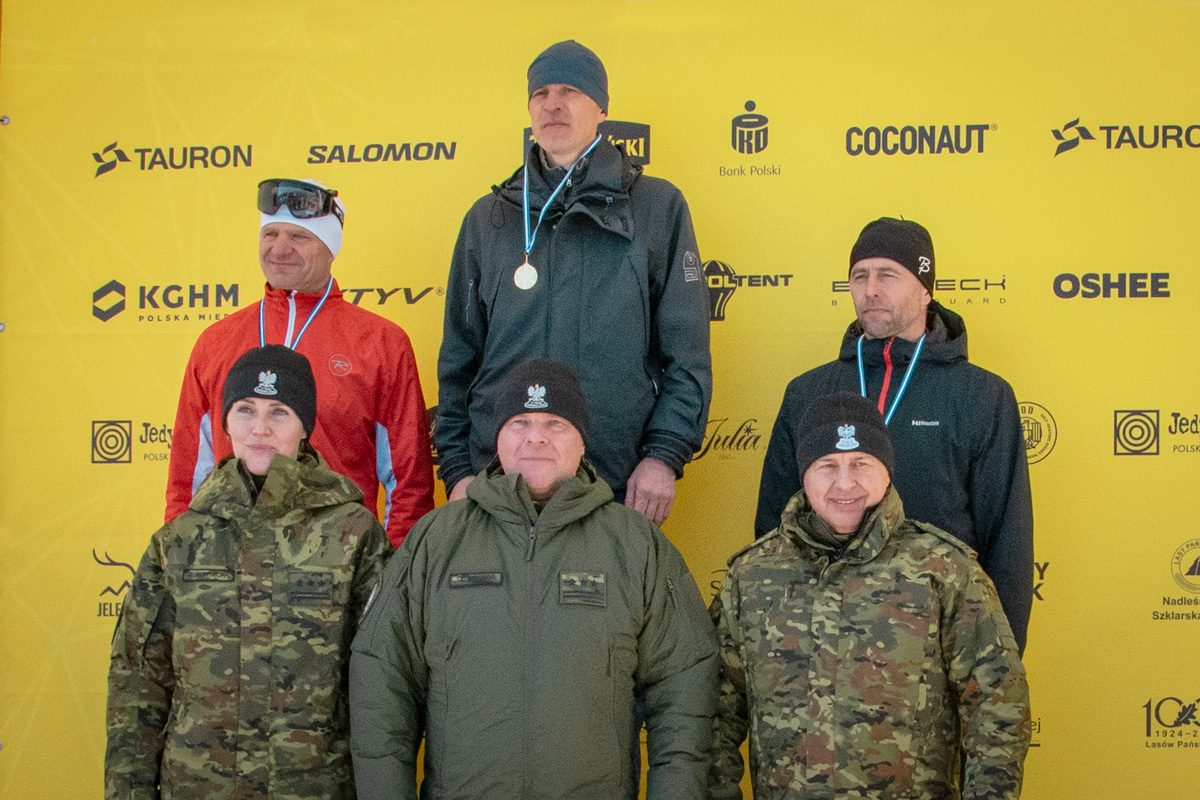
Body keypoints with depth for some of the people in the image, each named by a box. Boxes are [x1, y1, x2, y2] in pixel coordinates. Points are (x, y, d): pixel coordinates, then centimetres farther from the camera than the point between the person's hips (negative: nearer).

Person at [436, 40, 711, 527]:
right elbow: (458, 358, 14)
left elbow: (686, 353, 2)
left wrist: (664, 454, -8)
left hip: (621, 486, -2)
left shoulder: (657, 207, 5)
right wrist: (457, 468, 6)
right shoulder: (488, 219, 13)